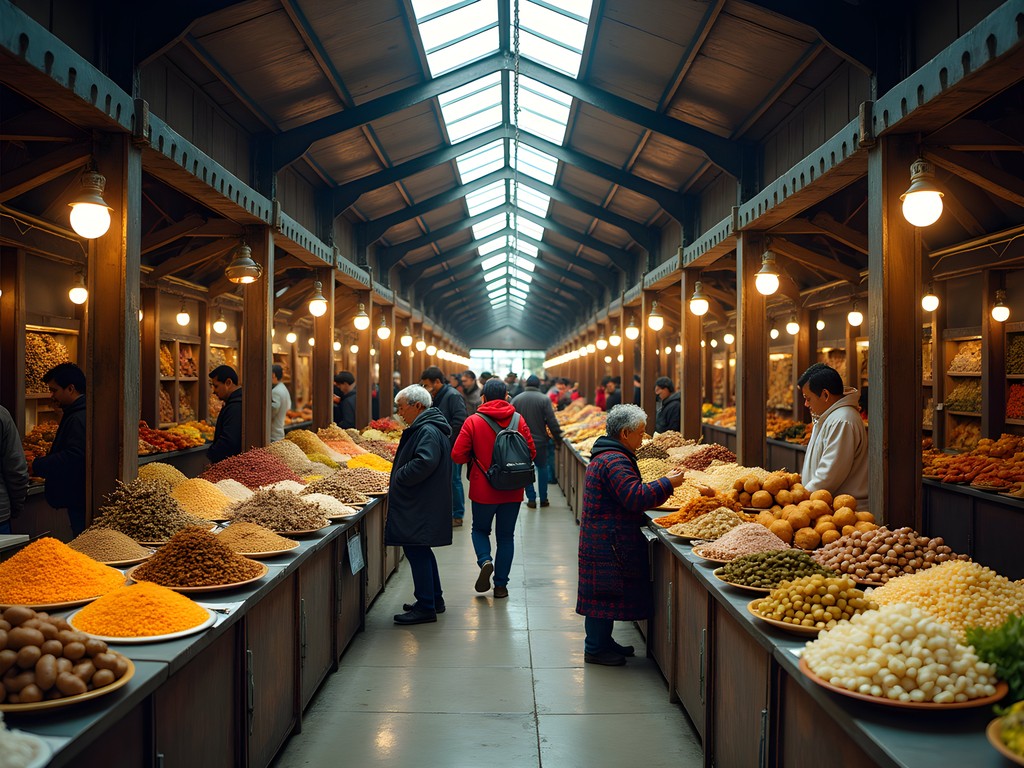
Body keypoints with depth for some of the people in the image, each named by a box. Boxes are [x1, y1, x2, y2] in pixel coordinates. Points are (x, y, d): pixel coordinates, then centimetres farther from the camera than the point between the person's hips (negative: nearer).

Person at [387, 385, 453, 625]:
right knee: (421, 551, 18)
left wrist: (399, 477, -19)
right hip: (421, 504, 11)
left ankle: (426, 607, 0)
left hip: (421, 506, -11)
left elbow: (424, 463, -32)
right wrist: (399, 480, 11)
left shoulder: (428, 431, -19)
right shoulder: (426, 428, 16)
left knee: (417, 551, -6)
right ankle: (434, 600, 29)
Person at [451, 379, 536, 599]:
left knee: (480, 529, 20)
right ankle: (501, 585, 14)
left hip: (483, 490, -2)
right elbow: (531, 453, 0)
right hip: (512, 490, 2)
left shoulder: (473, 421, -9)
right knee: (506, 536, 13)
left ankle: (485, 561, -6)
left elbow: (458, 455, -11)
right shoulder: (518, 420, -3)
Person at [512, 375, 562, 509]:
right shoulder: (544, 399, -9)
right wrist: (558, 437, 0)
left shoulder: (516, 399, 0)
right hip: (540, 441, -1)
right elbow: (551, 421, -11)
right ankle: (543, 499, 14)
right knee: (542, 468, 13)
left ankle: (531, 499, 9)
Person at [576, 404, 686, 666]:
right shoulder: (615, 461, -21)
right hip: (608, 543, -11)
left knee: (605, 593, 17)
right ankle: (596, 649, 7)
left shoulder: (605, 456, 15)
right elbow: (635, 497, -27)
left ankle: (602, 642, 27)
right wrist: (667, 483, -18)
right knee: (605, 593, -2)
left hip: (602, 541, 11)